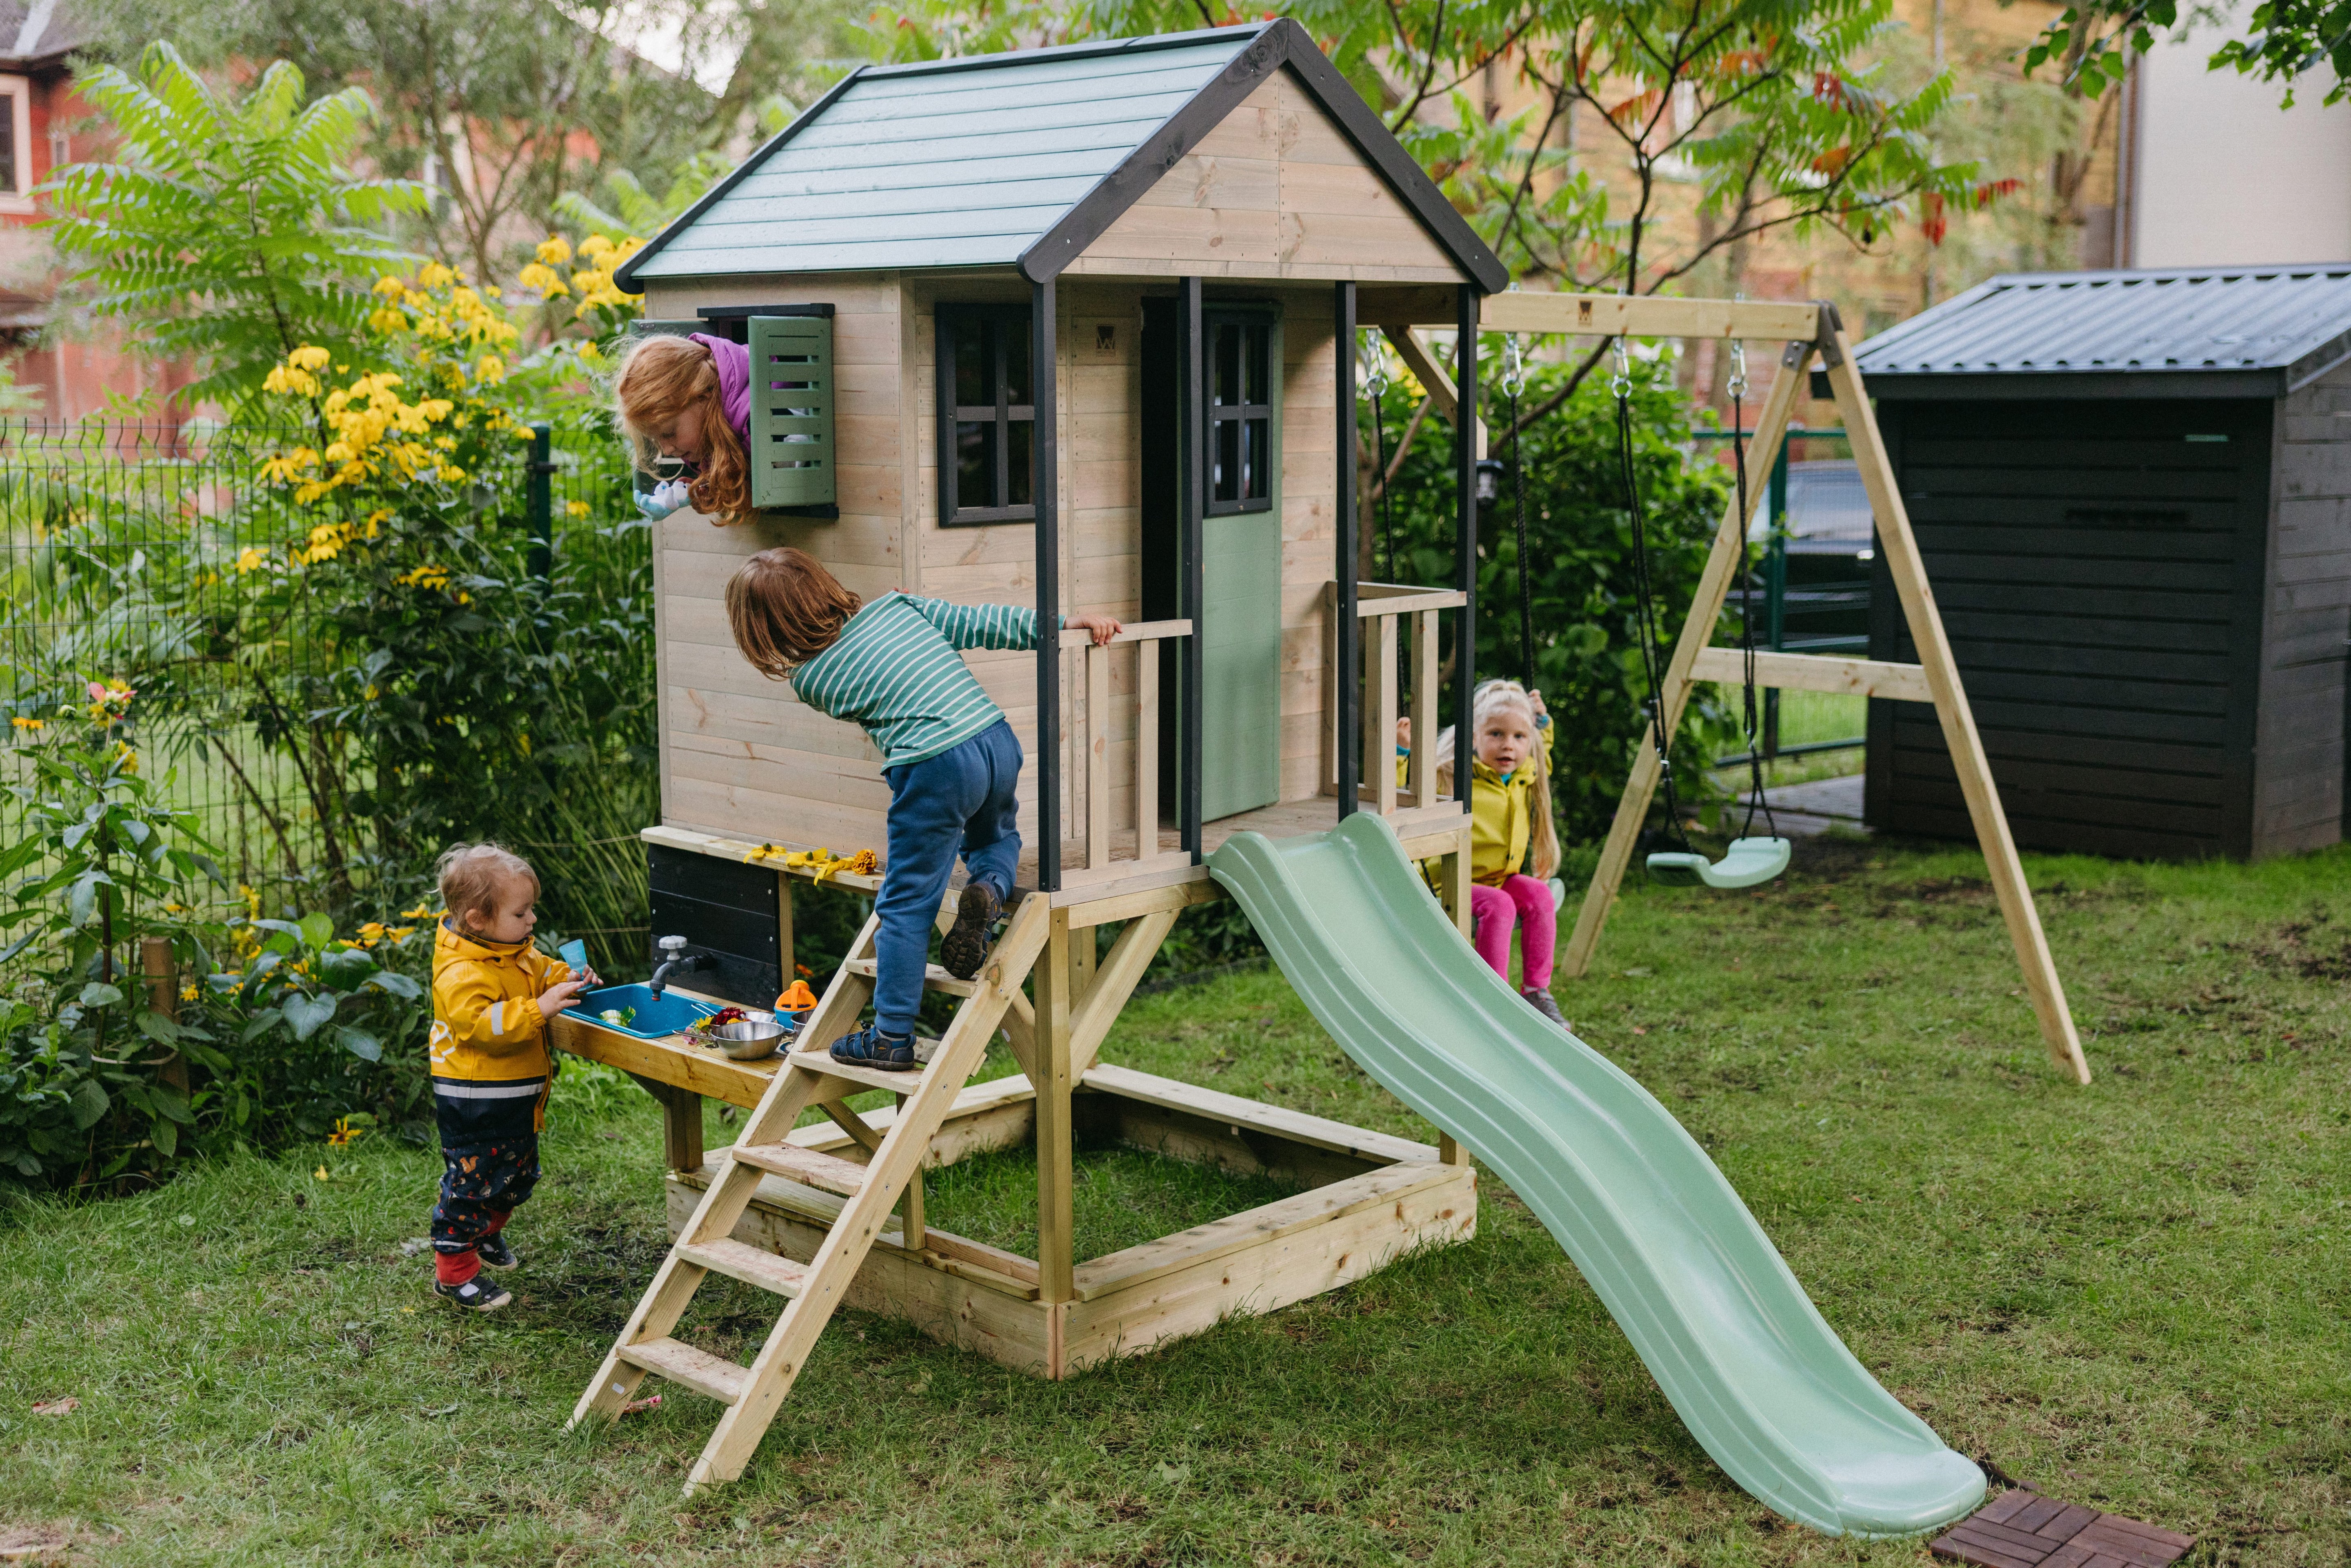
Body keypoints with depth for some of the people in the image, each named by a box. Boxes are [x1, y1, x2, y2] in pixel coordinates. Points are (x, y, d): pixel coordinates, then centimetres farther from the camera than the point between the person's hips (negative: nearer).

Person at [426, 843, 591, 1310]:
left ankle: (487, 1230, 47)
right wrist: (538, 1009, -42)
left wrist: (567, 979, 2)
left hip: (516, 1097, 10)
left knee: (519, 1173, 23)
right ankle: (454, 1270, 12)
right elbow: (481, 1023, -37)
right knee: (471, 1180, -1)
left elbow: (541, 971, 23)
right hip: (474, 1103, -10)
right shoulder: (460, 973, -26)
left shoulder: (518, 953, 5)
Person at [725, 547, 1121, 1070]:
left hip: (936, 771, -5)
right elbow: (983, 623, 12)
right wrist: (1067, 621, 16)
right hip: (999, 742, 5)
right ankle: (989, 886, 5)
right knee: (997, 835, 36)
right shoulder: (896, 606, 12)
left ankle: (891, 1037, 12)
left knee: (906, 905, 6)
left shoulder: (810, 679, 2)